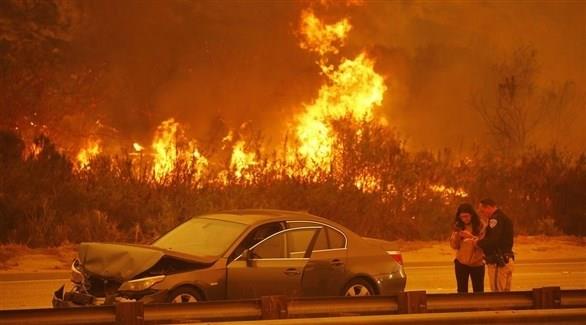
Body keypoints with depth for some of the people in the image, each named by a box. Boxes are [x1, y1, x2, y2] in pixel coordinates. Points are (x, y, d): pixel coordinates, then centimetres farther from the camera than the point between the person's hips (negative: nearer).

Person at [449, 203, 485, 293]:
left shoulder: (480, 226, -6)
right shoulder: (458, 226, 4)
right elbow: (454, 245, 2)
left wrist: (471, 237, -27)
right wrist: (457, 236, -17)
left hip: (477, 263, -2)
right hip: (461, 263, 3)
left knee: (478, 292, 4)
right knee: (462, 292, 6)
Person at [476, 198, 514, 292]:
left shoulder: (495, 219, -13)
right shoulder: (504, 218, 19)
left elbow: (492, 241, -24)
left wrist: (478, 243, -8)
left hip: (497, 262, -10)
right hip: (508, 260, 10)